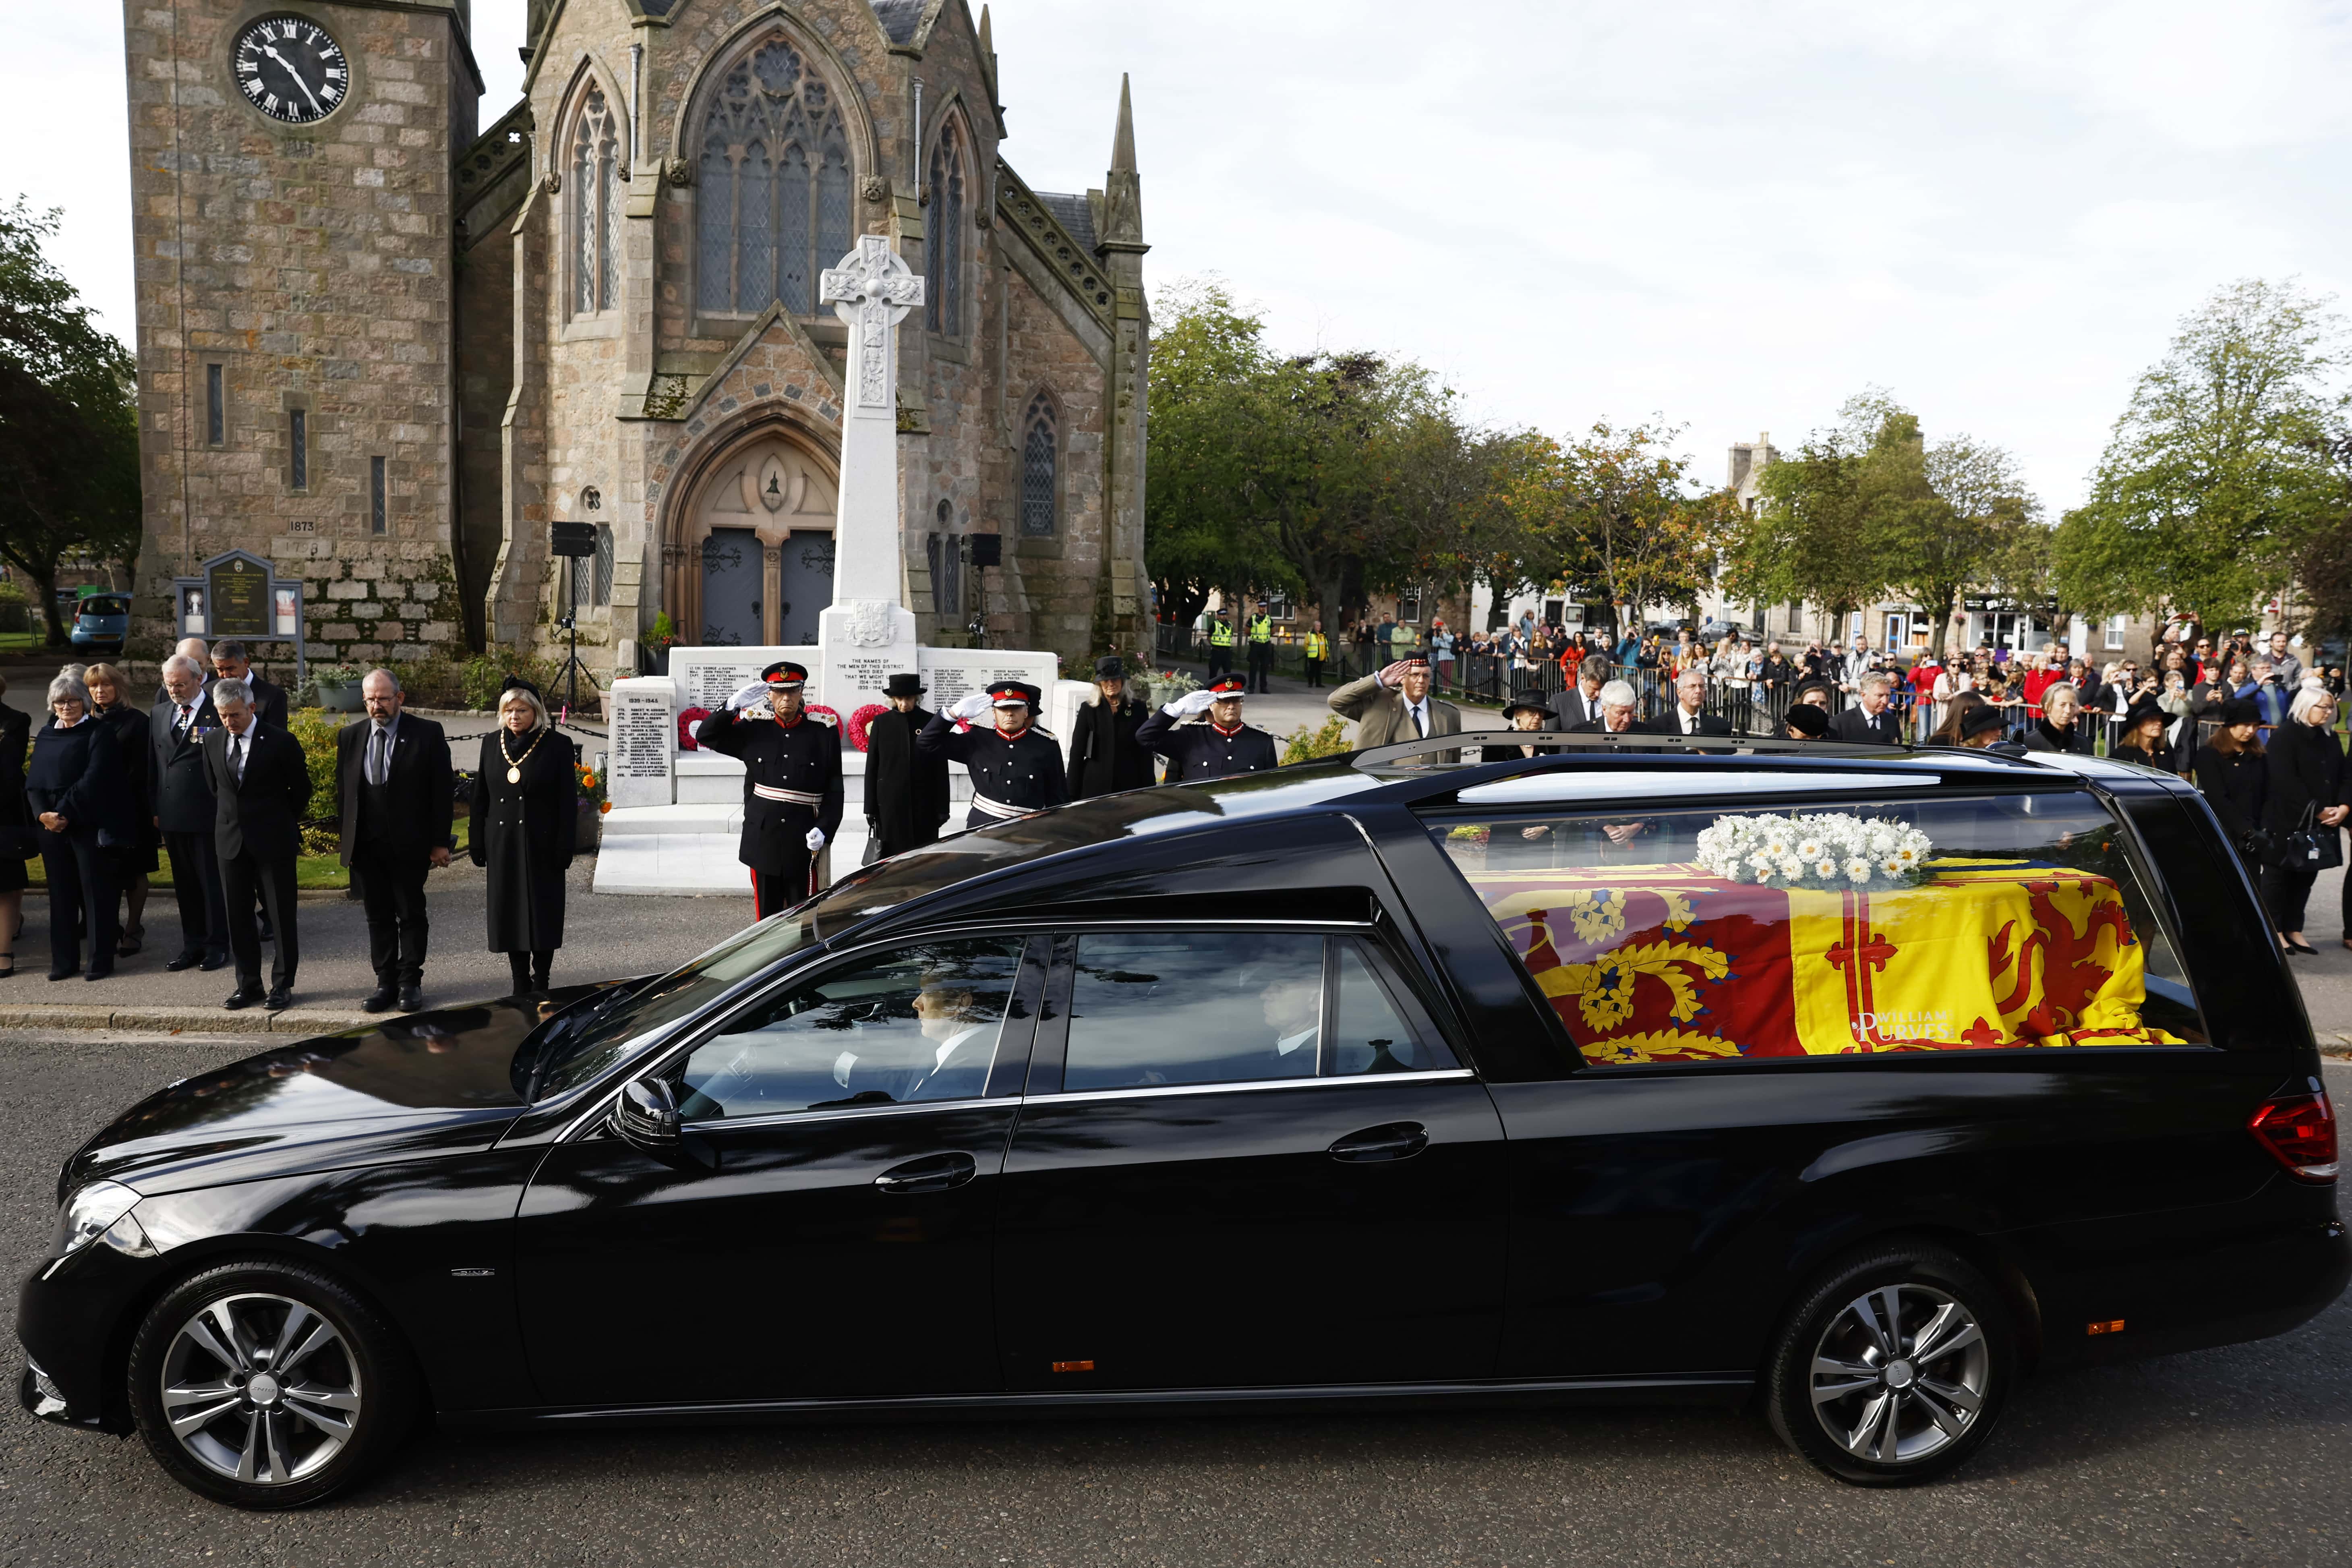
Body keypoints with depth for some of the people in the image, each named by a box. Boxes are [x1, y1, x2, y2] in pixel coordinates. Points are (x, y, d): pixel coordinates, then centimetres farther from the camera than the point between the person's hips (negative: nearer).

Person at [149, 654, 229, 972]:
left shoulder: (218, 715, -6)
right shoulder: (159, 715, 13)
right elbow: (153, 765, 17)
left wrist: (226, 812, -10)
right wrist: (155, 809, 11)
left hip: (208, 815, -6)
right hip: (172, 817, 6)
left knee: (213, 883, 2)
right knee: (185, 884, 12)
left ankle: (217, 946, 11)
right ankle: (193, 945, 20)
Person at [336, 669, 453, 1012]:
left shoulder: (427, 734, -5)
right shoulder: (350, 736, 7)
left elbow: (442, 791, -4)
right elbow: (342, 789, 12)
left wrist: (439, 842, -7)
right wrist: (347, 840, 7)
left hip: (409, 845, -3)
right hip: (366, 846, 4)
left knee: (412, 915, 5)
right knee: (378, 917, 10)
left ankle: (410, 983, 13)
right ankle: (386, 982, 18)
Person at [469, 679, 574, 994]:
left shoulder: (557, 746, -5)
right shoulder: (491, 743, 7)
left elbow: (568, 802, -5)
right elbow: (480, 797, 10)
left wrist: (564, 848, -10)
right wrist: (477, 843, 6)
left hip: (541, 845, -4)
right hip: (502, 845, 4)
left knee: (543, 915, 1)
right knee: (509, 914, 7)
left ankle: (541, 983, 12)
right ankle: (521, 984, 16)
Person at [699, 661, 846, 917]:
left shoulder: (824, 731, 0)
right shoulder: (754, 729, 5)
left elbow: (834, 790, 0)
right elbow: (705, 736, 8)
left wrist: (823, 830, -12)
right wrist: (734, 705, -4)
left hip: (804, 844, -2)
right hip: (763, 840, 2)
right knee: (767, 916, 10)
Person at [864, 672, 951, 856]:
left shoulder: (931, 722, 2)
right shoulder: (881, 722, 4)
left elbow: (941, 769, 2)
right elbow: (872, 767, 5)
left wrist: (942, 808, -1)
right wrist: (871, 808, 2)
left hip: (923, 804, 0)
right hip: (890, 803, 0)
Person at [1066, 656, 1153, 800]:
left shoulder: (1138, 710, 7)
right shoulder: (1089, 711, 5)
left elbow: (1146, 754, 7)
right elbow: (1077, 753, 5)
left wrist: (1147, 790, 2)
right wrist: (1073, 796, 1)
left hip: (1129, 787, 0)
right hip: (1095, 788, 0)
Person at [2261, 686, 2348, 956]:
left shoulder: (2330, 740, 15)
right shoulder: (2285, 736, -7)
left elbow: (2344, 777, 12)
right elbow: (2286, 781, -16)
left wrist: (2344, 807, -7)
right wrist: (2317, 810, -18)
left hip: (2321, 823, 6)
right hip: (2287, 821, -6)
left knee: (2307, 874, 9)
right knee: (2280, 872, 1)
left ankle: (2294, 929, 16)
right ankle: (2275, 931, 6)